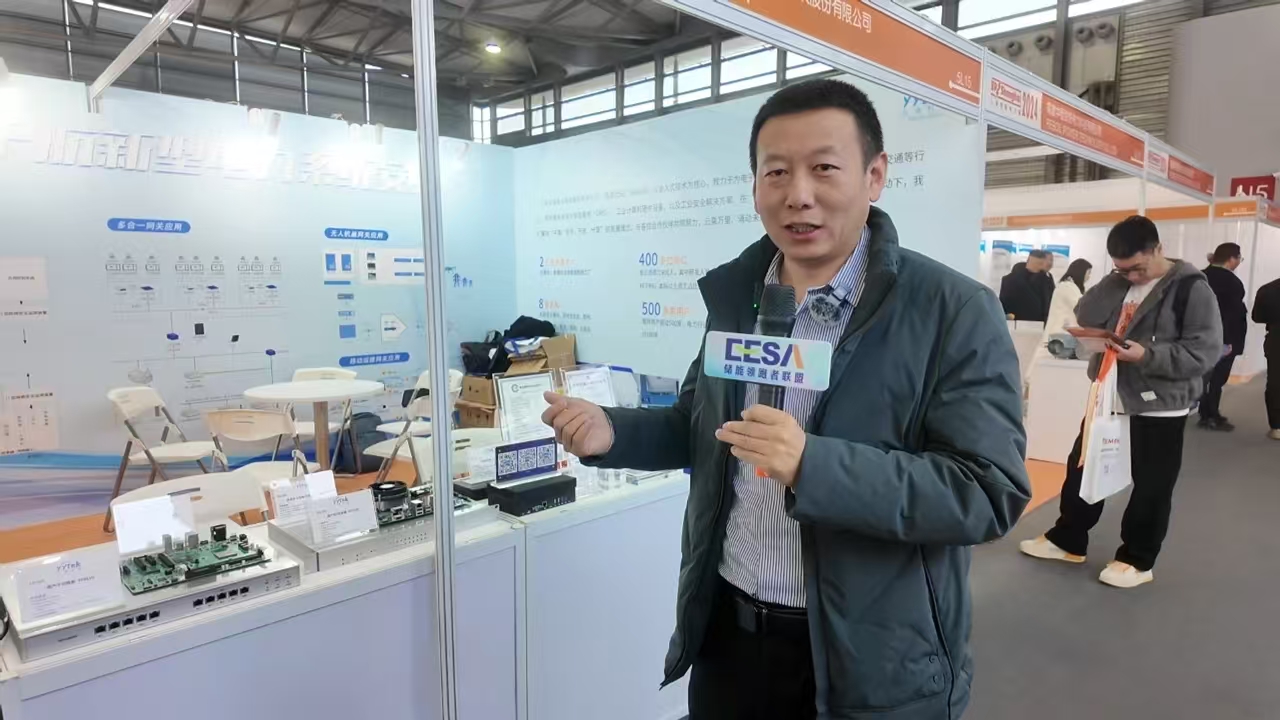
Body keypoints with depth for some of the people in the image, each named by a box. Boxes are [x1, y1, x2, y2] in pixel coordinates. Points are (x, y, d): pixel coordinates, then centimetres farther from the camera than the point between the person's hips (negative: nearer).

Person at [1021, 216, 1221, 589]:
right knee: (1082, 468, 13)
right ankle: (1067, 540, 29)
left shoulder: (1191, 289, -13)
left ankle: (1137, 560, 23)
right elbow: (1083, 319, -2)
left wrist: (1147, 355, -29)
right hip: (1110, 395, 6)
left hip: (1159, 406, -6)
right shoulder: (1119, 282, 7)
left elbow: (1204, 352, -17)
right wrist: (1114, 282, -11)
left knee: (1150, 486, 7)